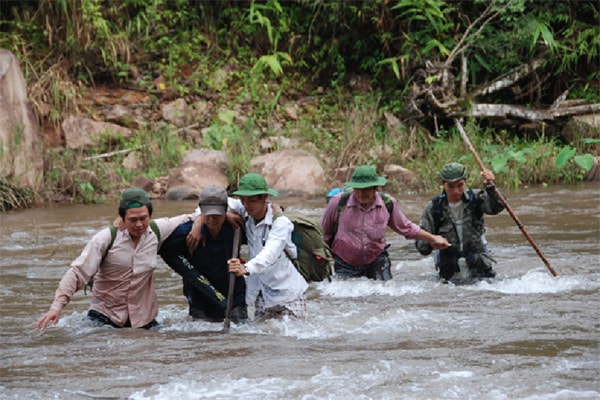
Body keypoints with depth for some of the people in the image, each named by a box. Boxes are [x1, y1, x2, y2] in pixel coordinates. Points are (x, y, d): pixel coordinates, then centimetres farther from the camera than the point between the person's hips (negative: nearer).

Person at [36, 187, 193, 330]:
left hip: (143, 318, 3)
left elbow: (185, 219, 16)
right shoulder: (106, 239, -12)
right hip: (104, 314, -3)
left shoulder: (156, 231, -2)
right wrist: (57, 306, -26)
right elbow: (77, 273, -15)